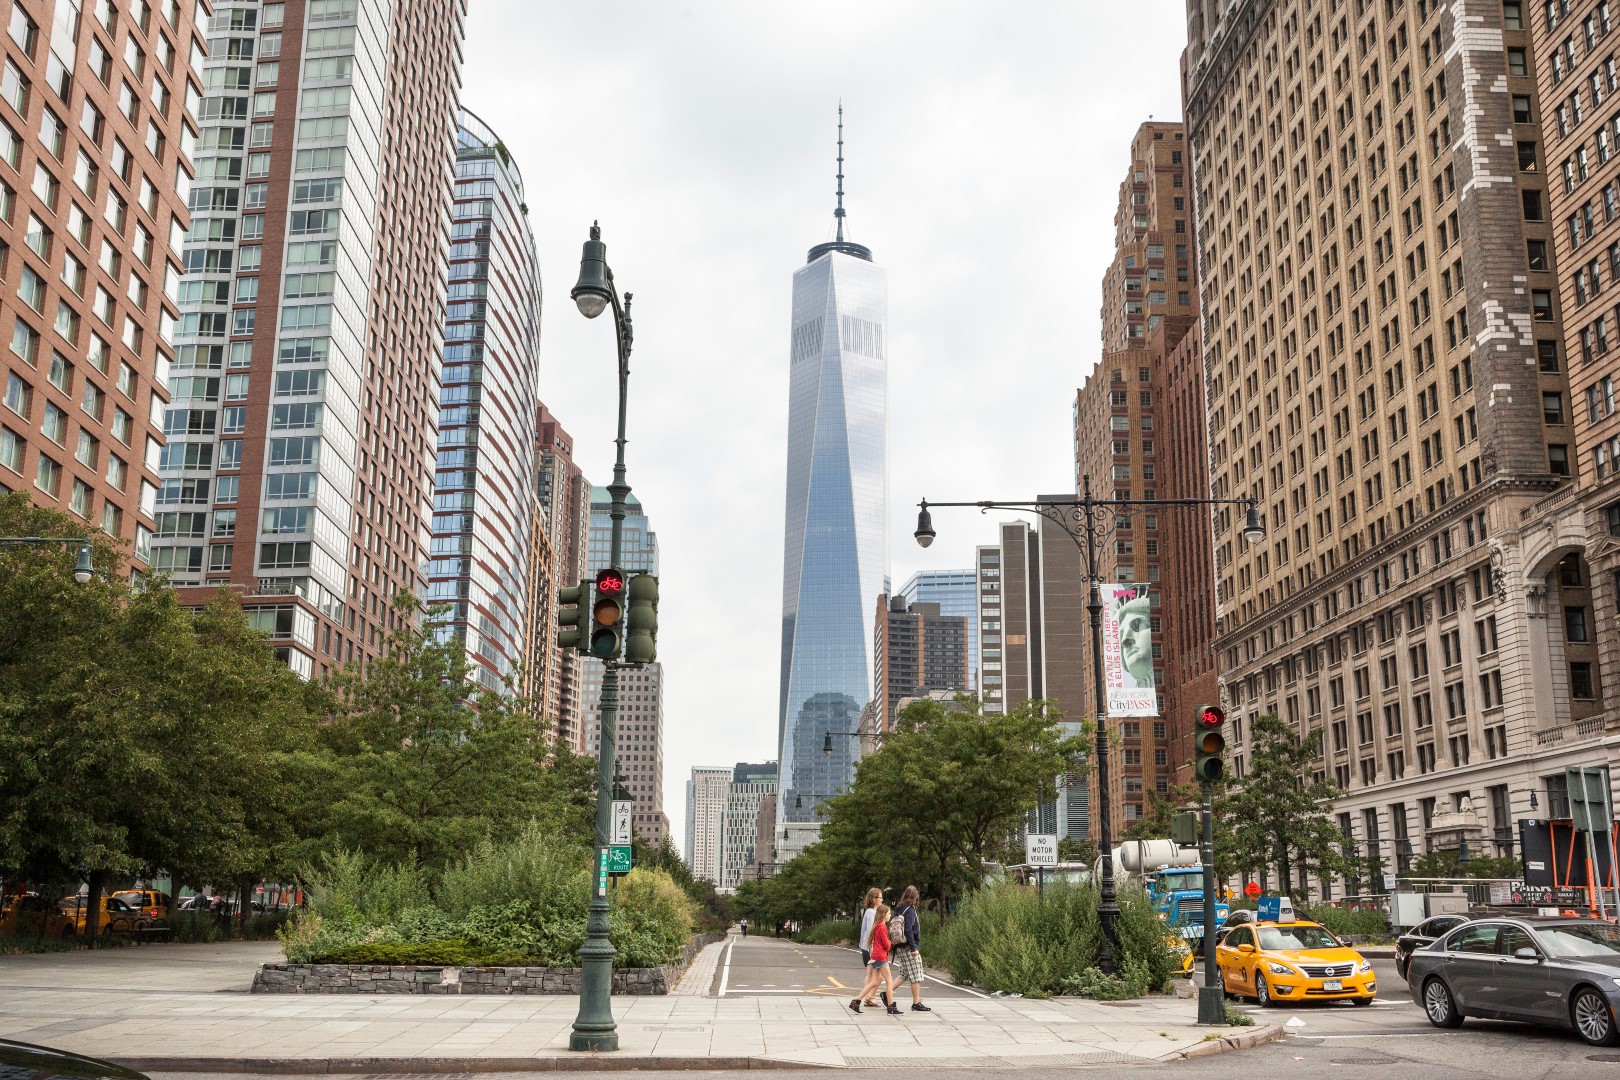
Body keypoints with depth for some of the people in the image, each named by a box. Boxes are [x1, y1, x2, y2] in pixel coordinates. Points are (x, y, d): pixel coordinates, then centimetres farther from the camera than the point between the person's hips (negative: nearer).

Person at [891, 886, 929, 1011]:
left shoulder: (901, 909, 11)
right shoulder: (910, 910, -14)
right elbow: (908, 930, -21)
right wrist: (913, 948, -21)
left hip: (900, 947, 8)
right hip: (909, 947, -8)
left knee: (903, 974, 15)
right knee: (916, 976, -1)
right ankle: (916, 1003, 3)